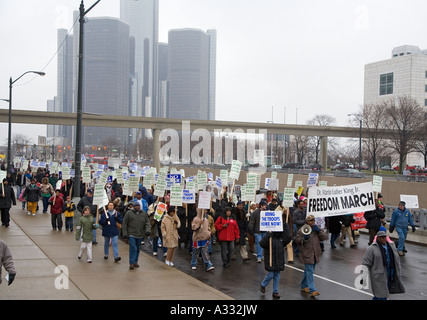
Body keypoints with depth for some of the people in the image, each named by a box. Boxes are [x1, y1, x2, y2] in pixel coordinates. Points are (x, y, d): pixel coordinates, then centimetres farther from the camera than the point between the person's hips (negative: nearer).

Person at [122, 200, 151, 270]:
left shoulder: (144, 214, 7)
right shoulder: (129, 213, -2)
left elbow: (147, 223, 5)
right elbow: (124, 224, 0)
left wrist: (147, 230, -13)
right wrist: (125, 233, -6)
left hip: (140, 235, 4)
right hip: (131, 235, -4)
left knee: (137, 249, 12)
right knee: (133, 248, -12)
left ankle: (135, 262, 24)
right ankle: (131, 263, -8)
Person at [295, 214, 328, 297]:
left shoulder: (317, 229, 8)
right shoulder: (302, 230, -7)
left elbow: (324, 237, 2)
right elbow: (297, 240, -4)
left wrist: (319, 231, -12)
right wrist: (304, 238, -20)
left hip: (315, 255, 6)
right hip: (307, 255, -6)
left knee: (308, 271, 17)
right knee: (310, 272, -10)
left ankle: (304, 286, 32)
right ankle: (312, 290, -12)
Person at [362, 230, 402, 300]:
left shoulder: (391, 246, 8)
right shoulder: (372, 248, -9)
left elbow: (396, 259, 16)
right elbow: (365, 263, -8)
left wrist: (397, 273, 14)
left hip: (390, 276, 5)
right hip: (378, 276, -5)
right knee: (381, 295, -4)